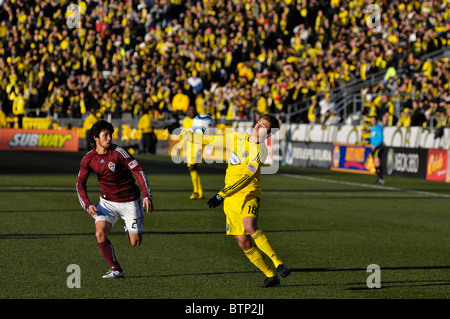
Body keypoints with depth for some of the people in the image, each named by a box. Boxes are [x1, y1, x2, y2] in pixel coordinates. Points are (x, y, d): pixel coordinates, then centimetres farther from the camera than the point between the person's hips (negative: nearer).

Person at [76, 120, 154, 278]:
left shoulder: (118, 152, -17)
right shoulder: (88, 159, -6)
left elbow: (138, 171, -15)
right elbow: (80, 184, 3)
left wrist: (147, 196, -23)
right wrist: (88, 205, -11)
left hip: (129, 202, -2)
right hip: (107, 202, 2)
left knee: (135, 242, 0)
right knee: (100, 234, -20)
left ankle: (128, 228, 37)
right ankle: (116, 270, -3)